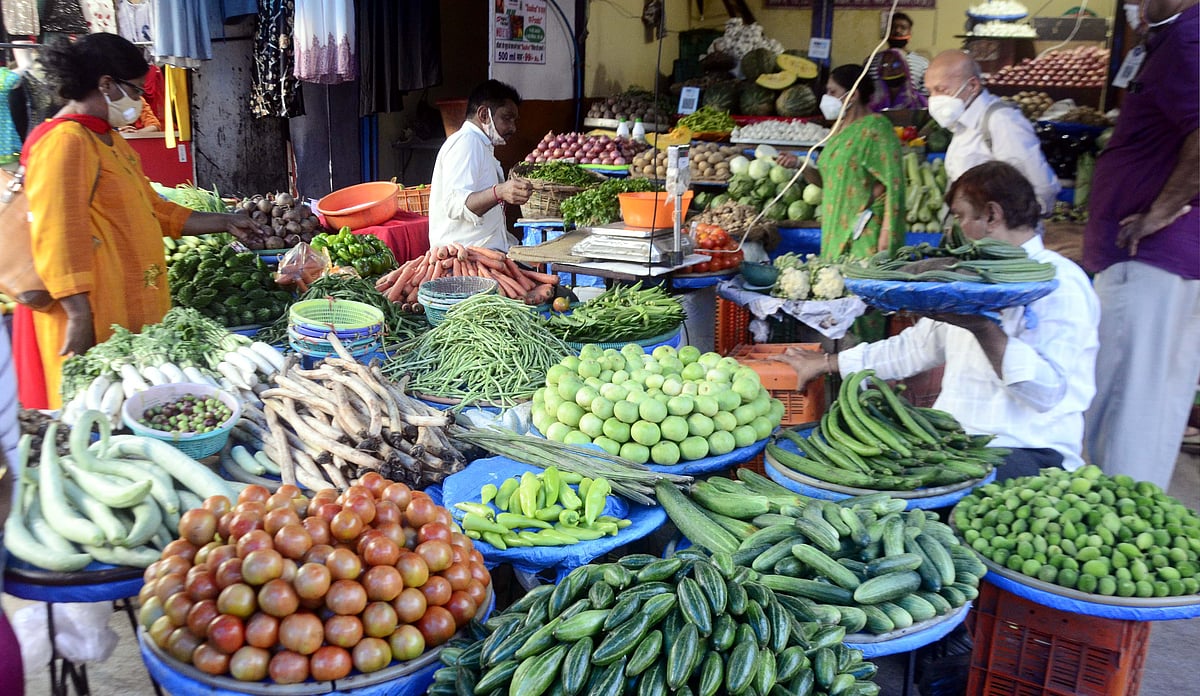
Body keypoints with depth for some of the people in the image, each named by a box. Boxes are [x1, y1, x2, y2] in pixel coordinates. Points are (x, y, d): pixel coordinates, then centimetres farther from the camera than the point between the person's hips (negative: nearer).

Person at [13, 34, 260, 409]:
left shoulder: (112, 142, 16)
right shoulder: (64, 142, -15)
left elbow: (154, 210, 23)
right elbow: (58, 236, -21)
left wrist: (224, 222, 21)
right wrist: (79, 316, -23)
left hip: (130, 310, 10)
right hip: (92, 314, -10)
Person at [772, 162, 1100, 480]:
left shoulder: (1060, 282, -7)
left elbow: (1049, 391, -19)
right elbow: (917, 345, 30)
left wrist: (984, 329, -27)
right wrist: (827, 363, 29)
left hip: (1026, 454, -8)